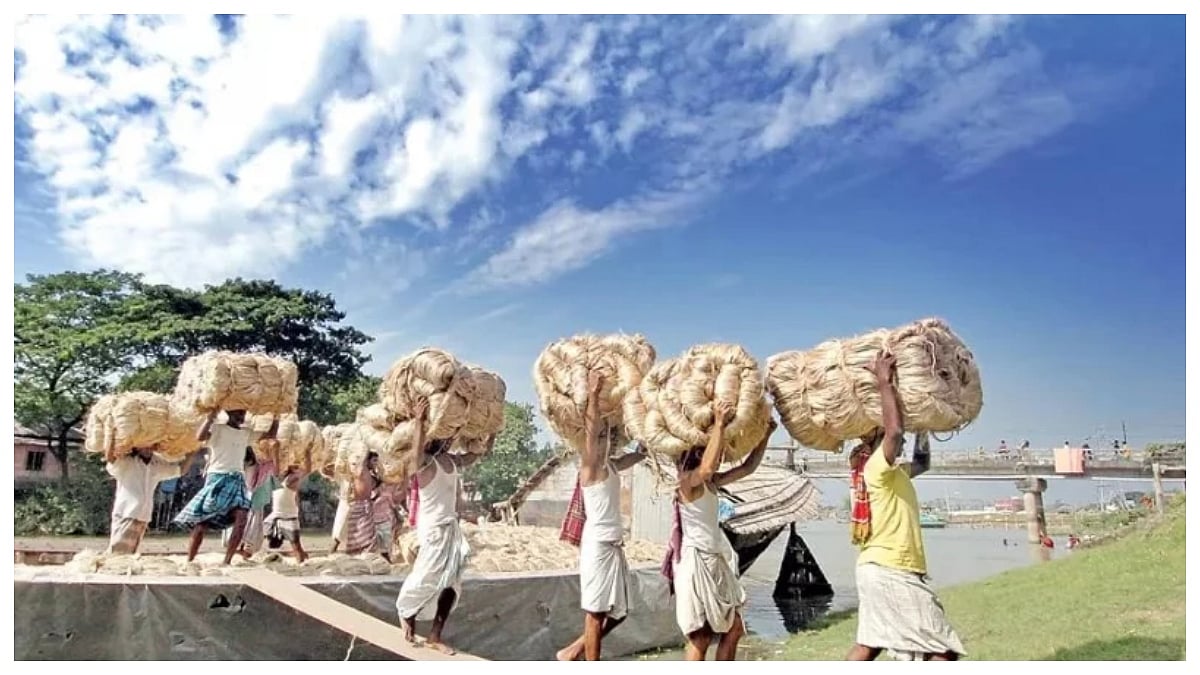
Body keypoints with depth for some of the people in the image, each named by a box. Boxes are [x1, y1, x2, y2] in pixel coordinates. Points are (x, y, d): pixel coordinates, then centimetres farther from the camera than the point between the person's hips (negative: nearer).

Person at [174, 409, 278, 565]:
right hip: (217, 478, -4)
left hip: (237, 481, 5)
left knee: (241, 520, -15)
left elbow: (271, 435, 20)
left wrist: (276, 417, 9)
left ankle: (227, 562, -9)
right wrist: (211, 417, -24)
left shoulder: (246, 433, 16)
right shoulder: (217, 429, -2)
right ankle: (189, 562, 9)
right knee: (202, 524, -3)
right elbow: (200, 437, -21)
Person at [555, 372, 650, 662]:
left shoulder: (612, 466, 14)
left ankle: (573, 651, 26)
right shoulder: (590, 465, -8)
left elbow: (641, 452, 27)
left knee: (617, 611, 14)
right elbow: (591, 430, -23)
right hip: (598, 544, -9)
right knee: (595, 613, -2)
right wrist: (593, 394, -28)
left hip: (614, 544, 9)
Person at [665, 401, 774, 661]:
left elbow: (748, 468, 16)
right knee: (700, 639, -4)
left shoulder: (712, 483, 10)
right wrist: (719, 425, -36)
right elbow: (707, 467, -39)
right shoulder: (688, 481, -16)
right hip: (695, 561, -9)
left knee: (734, 629, 14)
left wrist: (765, 435, 9)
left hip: (716, 561, 10)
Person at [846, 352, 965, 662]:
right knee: (944, 650, -6)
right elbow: (894, 430, -31)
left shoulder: (890, 473, 17)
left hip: (876, 568, 10)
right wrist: (884, 381, -22)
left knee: (868, 644, 13)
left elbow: (922, 462, 32)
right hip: (891, 571, -10)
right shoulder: (877, 466, -13)